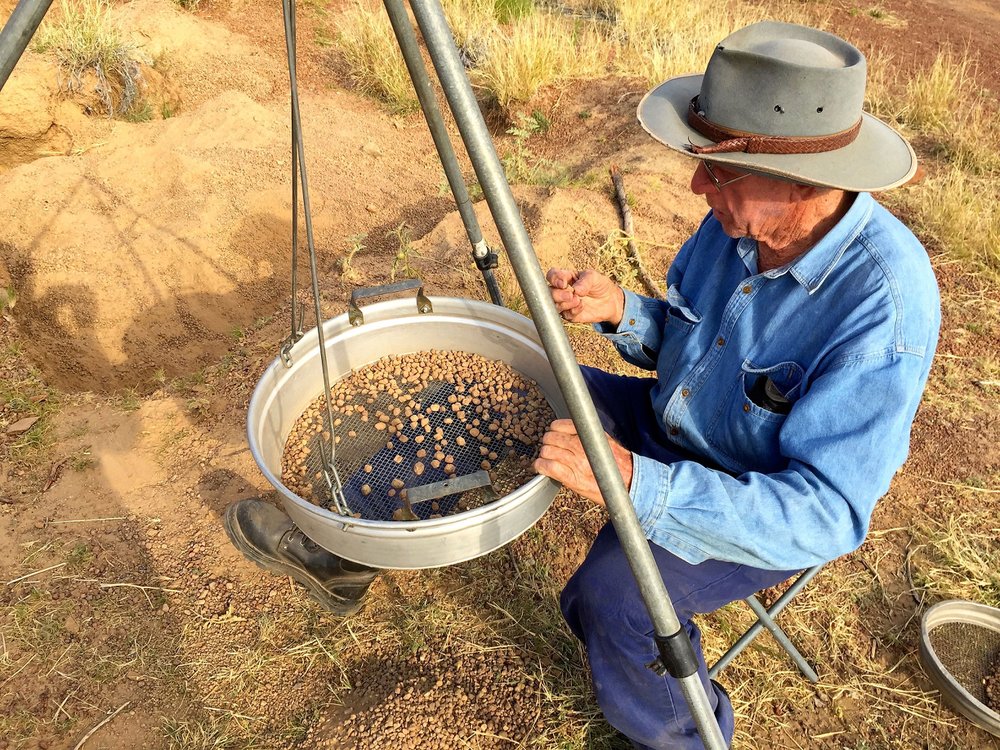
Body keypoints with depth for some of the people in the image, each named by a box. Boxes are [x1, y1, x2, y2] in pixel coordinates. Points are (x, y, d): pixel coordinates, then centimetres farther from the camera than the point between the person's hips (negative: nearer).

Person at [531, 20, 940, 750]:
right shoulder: (738, 220, -12)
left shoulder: (886, 306, -32)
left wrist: (640, 483, -43)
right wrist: (619, 310, -18)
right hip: (669, 427, 7)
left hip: (776, 499, -6)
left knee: (614, 593, -26)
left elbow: (826, 515, -33)